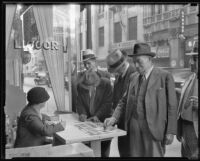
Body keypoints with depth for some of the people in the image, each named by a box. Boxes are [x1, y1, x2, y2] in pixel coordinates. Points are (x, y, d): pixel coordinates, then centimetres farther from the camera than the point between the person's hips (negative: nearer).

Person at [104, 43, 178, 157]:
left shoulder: (165, 76, -5)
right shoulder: (134, 77, 11)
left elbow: (172, 106, -5)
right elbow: (124, 101, 14)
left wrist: (170, 131, -8)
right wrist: (114, 118, 0)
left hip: (153, 127, -4)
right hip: (134, 126, 5)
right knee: (134, 154, 10)